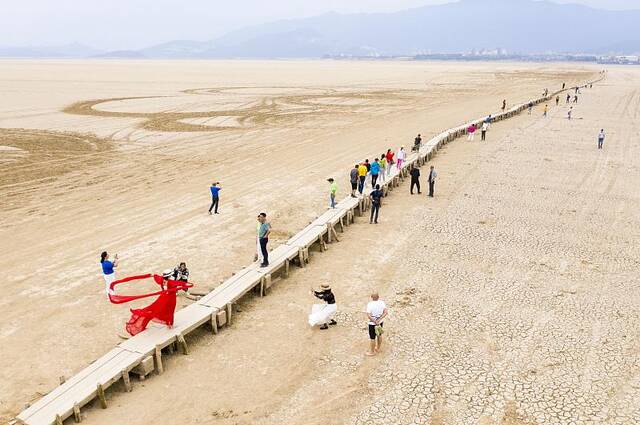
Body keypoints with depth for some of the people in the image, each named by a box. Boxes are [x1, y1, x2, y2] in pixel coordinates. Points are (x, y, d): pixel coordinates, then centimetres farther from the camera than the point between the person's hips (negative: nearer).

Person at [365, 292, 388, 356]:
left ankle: (372, 352, 28)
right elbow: (386, 312, -15)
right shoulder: (382, 302, -11)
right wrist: (379, 320, -17)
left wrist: (375, 322, -18)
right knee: (379, 335, 25)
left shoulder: (370, 304, -24)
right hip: (381, 322, 5)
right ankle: (378, 348, 44)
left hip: (372, 323, -5)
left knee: (372, 338, 12)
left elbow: (369, 316, -28)